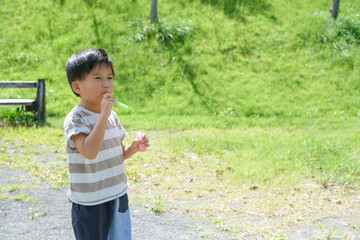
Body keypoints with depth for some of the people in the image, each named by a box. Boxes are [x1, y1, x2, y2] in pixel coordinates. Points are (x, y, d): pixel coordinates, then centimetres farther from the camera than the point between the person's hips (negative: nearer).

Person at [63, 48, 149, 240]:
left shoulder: (112, 116, 6)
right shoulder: (75, 119, -17)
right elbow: (89, 152, -34)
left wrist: (133, 148, -5)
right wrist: (103, 115, -34)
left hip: (118, 197, 7)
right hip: (90, 203, -7)